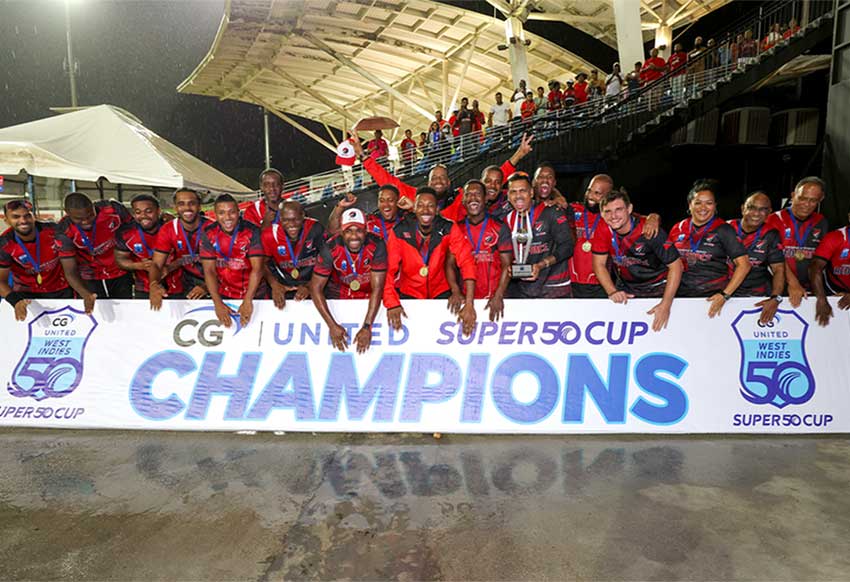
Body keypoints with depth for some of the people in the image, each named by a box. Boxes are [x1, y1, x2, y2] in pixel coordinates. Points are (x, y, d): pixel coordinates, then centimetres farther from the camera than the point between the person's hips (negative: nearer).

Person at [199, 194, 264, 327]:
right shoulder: (209, 234, -5)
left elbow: (257, 268, -18)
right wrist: (218, 303, -18)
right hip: (223, 295, 2)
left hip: (252, 293, -2)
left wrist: (247, 301, -27)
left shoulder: (252, 232, -13)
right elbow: (209, 270, -7)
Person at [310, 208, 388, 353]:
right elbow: (316, 287, -19)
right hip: (339, 291, 0)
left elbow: (377, 288, -24)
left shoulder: (377, 246, -24)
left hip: (368, 294, 0)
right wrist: (332, 325, -28)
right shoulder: (330, 249, -23)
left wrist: (367, 327, -31)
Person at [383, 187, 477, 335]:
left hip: (440, 291, 0)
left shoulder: (449, 229, -11)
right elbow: (389, 269, -14)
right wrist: (392, 304, -28)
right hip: (409, 292, 0)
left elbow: (466, 263, -18)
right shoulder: (399, 232, -12)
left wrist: (469, 304, -29)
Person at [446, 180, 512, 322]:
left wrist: (498, 296, -16)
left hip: (493, 300, -1)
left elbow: (506, 265, -4)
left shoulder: (500, 228, 1)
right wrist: (455, 291, -14)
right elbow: (450, 264, 2)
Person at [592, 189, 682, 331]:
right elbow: (599, 264, -6)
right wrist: (612, 291, -23)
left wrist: (666, 305, -28)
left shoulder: (649, 230, -25)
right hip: (625, 289, 3)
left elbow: (675, 266, -22)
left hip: (657, 289, -3)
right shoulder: (603, 231, -14)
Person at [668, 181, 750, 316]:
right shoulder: (678, 229, 8)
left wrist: (725, 295, -11)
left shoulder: (723, 230, -1)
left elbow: (744, 265, -5)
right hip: (681, 296, 3)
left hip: (713, 298, -2)